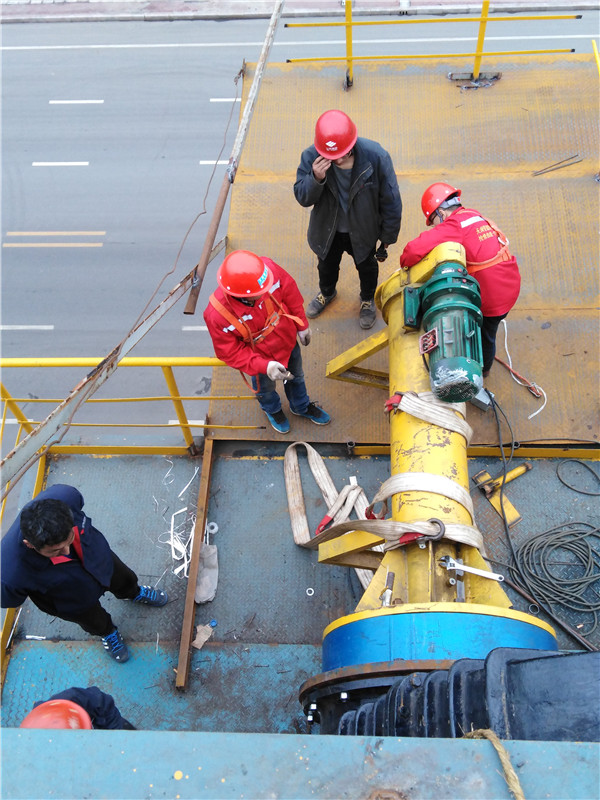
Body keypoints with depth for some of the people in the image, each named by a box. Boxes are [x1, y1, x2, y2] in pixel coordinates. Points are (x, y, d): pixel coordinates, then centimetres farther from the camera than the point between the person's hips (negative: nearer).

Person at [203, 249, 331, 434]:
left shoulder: (269, 269, -37)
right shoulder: (217, 315, -41)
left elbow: (290, 292, -14)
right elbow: (230, 353, -26)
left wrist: (302, 325, -2)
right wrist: (264, 366, -35)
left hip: (287, 339, 3)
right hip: (261, 356, -3)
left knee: (296, 376, 32)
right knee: (266, 387, 31)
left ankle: (301, 407, 66)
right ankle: (272, 409, 68)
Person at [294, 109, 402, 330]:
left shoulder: (376, 156, -33)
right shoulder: (311, 157, -29)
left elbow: (391, 202, -20)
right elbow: (302, 198, -22)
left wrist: (387, 239, -9)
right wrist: (316, 179, -45)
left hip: (362, 231, -1)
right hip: (327, 229, 1)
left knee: (366, 266, 27)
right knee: (327, 264, 30)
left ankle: (367, 299, 60)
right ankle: (326, 292, 65)